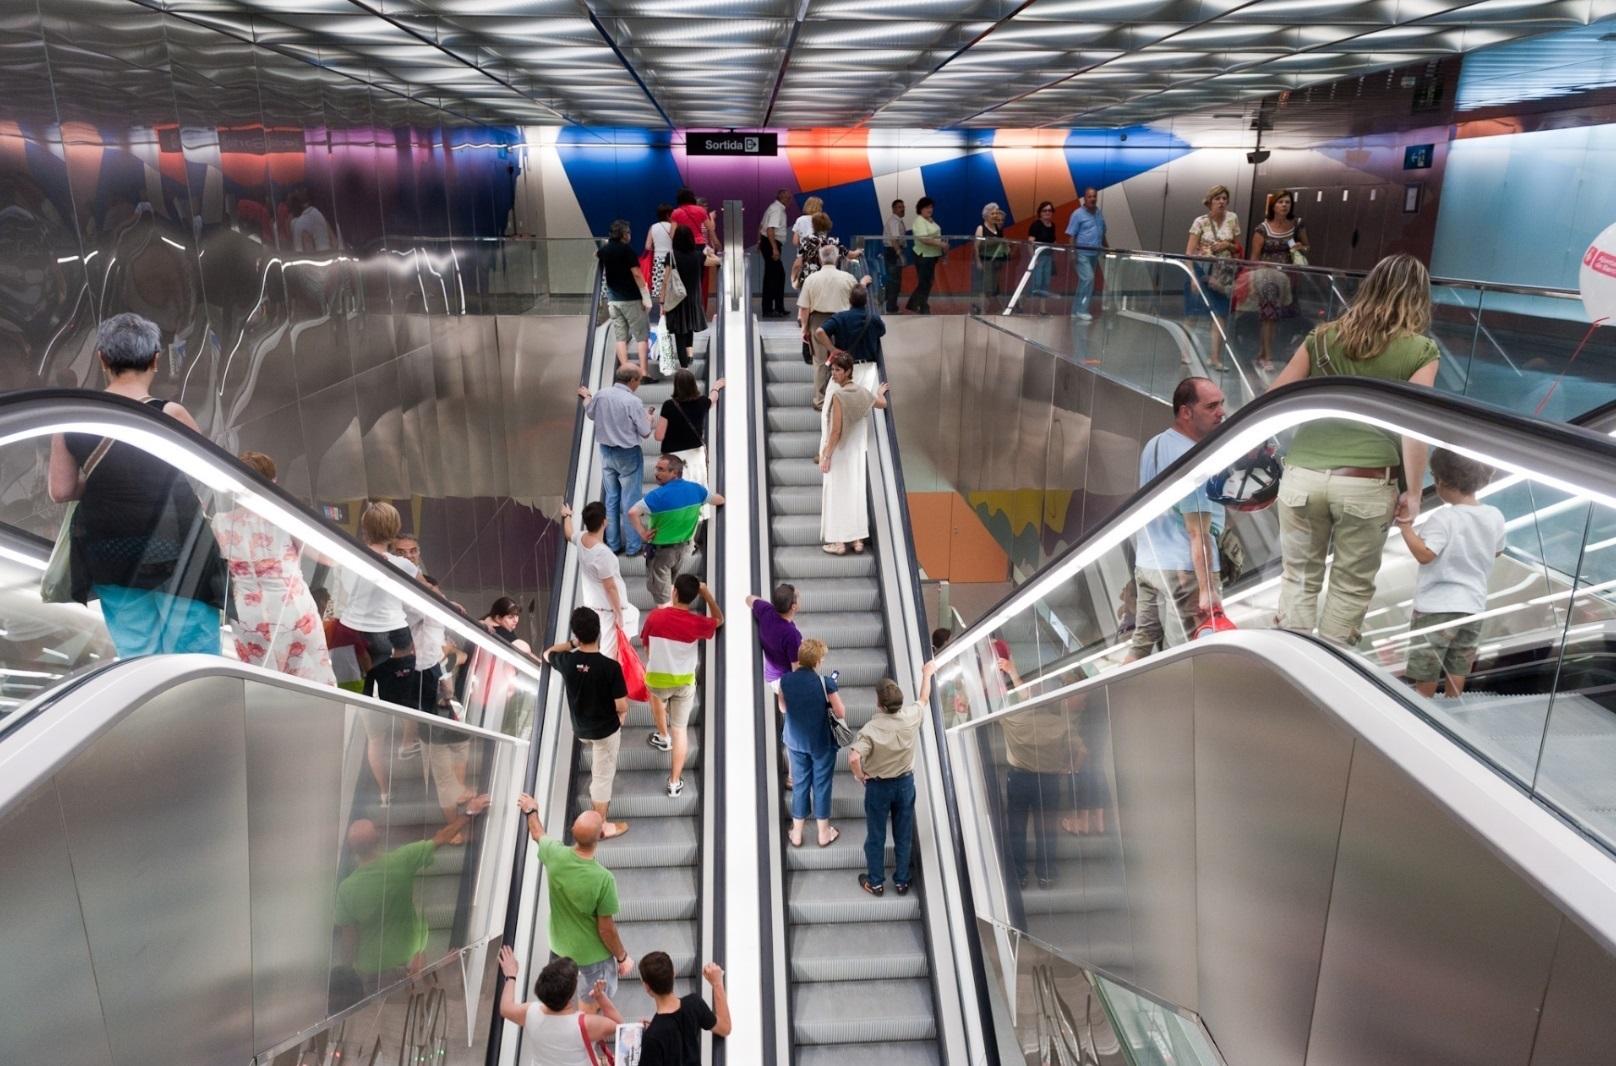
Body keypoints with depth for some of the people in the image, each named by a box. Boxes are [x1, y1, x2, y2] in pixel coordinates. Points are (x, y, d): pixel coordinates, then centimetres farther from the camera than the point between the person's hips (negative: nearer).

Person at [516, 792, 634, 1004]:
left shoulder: (555, 854, -23)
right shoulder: (603, 879, -37)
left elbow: (538, 835, 3)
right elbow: (607, 929, -24)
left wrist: (531, 810, 23)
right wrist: (622, 957, -6)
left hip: (560, 943, 6)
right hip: (592, 953, -6)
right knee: (595, 1003, 19)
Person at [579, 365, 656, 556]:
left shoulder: (601, 396, -4)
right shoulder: (632, 402, -23)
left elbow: (590, 412, 18)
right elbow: (645, 433, -15)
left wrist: (586, 396, 39)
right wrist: (648, 416, 5)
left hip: (606, 452, 6)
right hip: (628, 455, -6)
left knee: (610, 499, 15)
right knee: (630, 501, 4)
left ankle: (613, 543, 22)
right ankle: (632, 546, 12)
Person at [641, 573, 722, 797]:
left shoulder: (655, 616, -17)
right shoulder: (696, 623, -18)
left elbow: (646, 646, -1)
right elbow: (719, 619, 5)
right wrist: (706, 593, 3)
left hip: (656, 679, 1)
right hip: (685, 683, 0)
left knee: (656, 694, 38)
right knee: (680, 730, 11)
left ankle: (662, 737, 47)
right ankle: (675, 783, 15)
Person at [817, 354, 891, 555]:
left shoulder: (838, 395, -19)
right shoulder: (862, 392, 2)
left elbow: (836, 431, -21)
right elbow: (882, 403, 22)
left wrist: (826, 456, -16)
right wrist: (880, 392, 44)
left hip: (840, 453, -7)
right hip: (857, 452, 7)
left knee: (838, 495, 1)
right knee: (856, 492, 12)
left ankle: (839, 542, 4)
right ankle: (857, 539, 18)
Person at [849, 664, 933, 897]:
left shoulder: (871, 729, -29)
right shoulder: (912, 716, -18)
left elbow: (853, 758, -41)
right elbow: (924, 699, 4)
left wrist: (860, 775, -20)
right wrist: (927, 674, 20)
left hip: (878, 786, -3)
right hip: (905, 782, 3)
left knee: (876, 836, 16)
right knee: (903, 835, 19)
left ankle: (875, 882, 30)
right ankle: (901, 881, 32)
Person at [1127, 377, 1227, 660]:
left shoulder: (1153, 445, 10)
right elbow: (1198, 533, -19)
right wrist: (1208, 590, -18)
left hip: (1145, 563, 9)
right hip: (1183, 570, -9)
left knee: (1141, 644, 15)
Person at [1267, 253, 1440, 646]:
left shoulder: (1324, 337, 11)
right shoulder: (1421, 350, 3)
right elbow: (1414, 429, -4)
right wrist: (1413, 493, 2)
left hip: (1303, 474, 2)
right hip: (1367, 483, -2)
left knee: (1300, 577, 15)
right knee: (1351, 587, 13)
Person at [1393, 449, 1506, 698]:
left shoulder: (1443, 519, -23)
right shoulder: (1495, 516, -1)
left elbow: (1424, 554, -29)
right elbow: (1497, 552, 14)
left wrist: (1405, 526, -25)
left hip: (1436, 606, -6)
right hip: (1473, 605, 6)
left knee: (1426, 671, 8)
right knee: (1458, 667, 19)